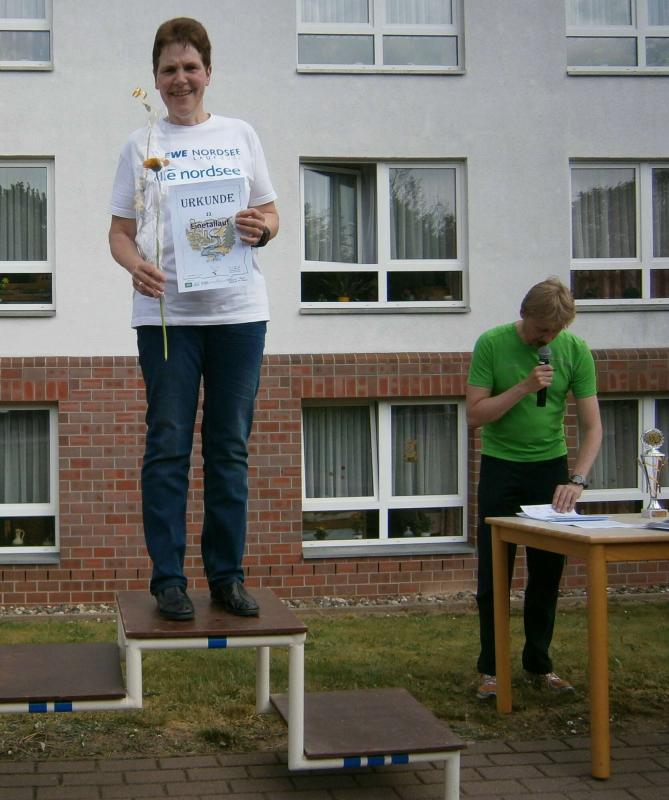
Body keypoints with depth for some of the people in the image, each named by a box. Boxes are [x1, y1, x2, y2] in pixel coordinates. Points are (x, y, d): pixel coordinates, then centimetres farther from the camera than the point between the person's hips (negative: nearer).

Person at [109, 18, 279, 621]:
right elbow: (120, 231, 7)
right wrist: (136, 265, -15)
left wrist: (262, 228, -10)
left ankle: (227, 576, 14)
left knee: (230, 448, 6)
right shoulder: (141, 145, 8)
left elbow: (271, 212, 14)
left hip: (238, 309, 1)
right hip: (166, 311, -1)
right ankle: (168, 579, 5)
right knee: (168, 446, -1)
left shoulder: (240, 135, 11)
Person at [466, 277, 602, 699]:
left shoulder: (575, 350, -8)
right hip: (502, 466, -1)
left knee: (548, 571, 7)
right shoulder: (492, 344, -12)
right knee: (494, 573, 1)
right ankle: (490, 669, 11)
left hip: (551, 465, 2)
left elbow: (592, 427, -8)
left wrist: (576, 479, -21)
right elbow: (476, 414, -13)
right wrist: (524, 387, -25)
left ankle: (539, 664, 21)